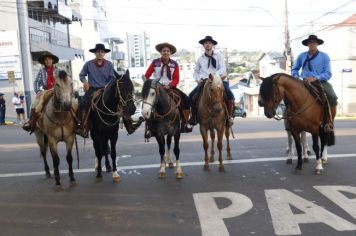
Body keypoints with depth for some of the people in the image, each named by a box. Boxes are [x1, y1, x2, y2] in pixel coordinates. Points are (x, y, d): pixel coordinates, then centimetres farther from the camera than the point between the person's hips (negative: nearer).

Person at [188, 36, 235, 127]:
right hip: (203, 81, 2)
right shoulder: (200, 58, 13)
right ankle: (194, 116, 0)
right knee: (191, 96, -17)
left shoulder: (218, 56, 6)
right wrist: (198, 79, 0)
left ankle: (229, 116, -8)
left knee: (230, 95, -26)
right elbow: (196, 71, 21)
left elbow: (223, 68, -5)